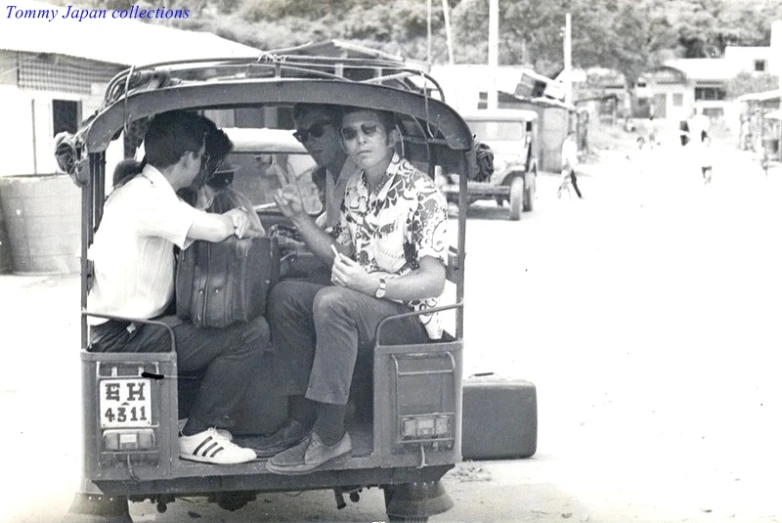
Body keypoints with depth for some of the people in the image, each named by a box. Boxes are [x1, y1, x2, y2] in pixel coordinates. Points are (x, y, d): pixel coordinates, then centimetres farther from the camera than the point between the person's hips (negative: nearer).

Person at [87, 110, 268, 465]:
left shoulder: (137, 189, 14)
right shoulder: (147, 197, -19)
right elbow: (214, 230, -30)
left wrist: (231, 220, 5)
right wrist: (235, 219, -8)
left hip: (119, 330, 11)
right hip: (124, 338, -11)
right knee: (252, 334, -16)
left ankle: (209, 419, 20)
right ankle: (196, 436, -7)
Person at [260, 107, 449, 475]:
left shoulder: (420, 193, -16)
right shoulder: (356, 187, 9)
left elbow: (434, 281, -20)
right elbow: (339, 254, 15)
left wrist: (371, 284, -33)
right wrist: (299, 218, 1)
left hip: (412, 317, -9)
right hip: (363, 304, 9)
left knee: (332, 301, -32)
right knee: (284, 296, -4)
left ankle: (330, 436, -27)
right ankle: (303, 419, -4)